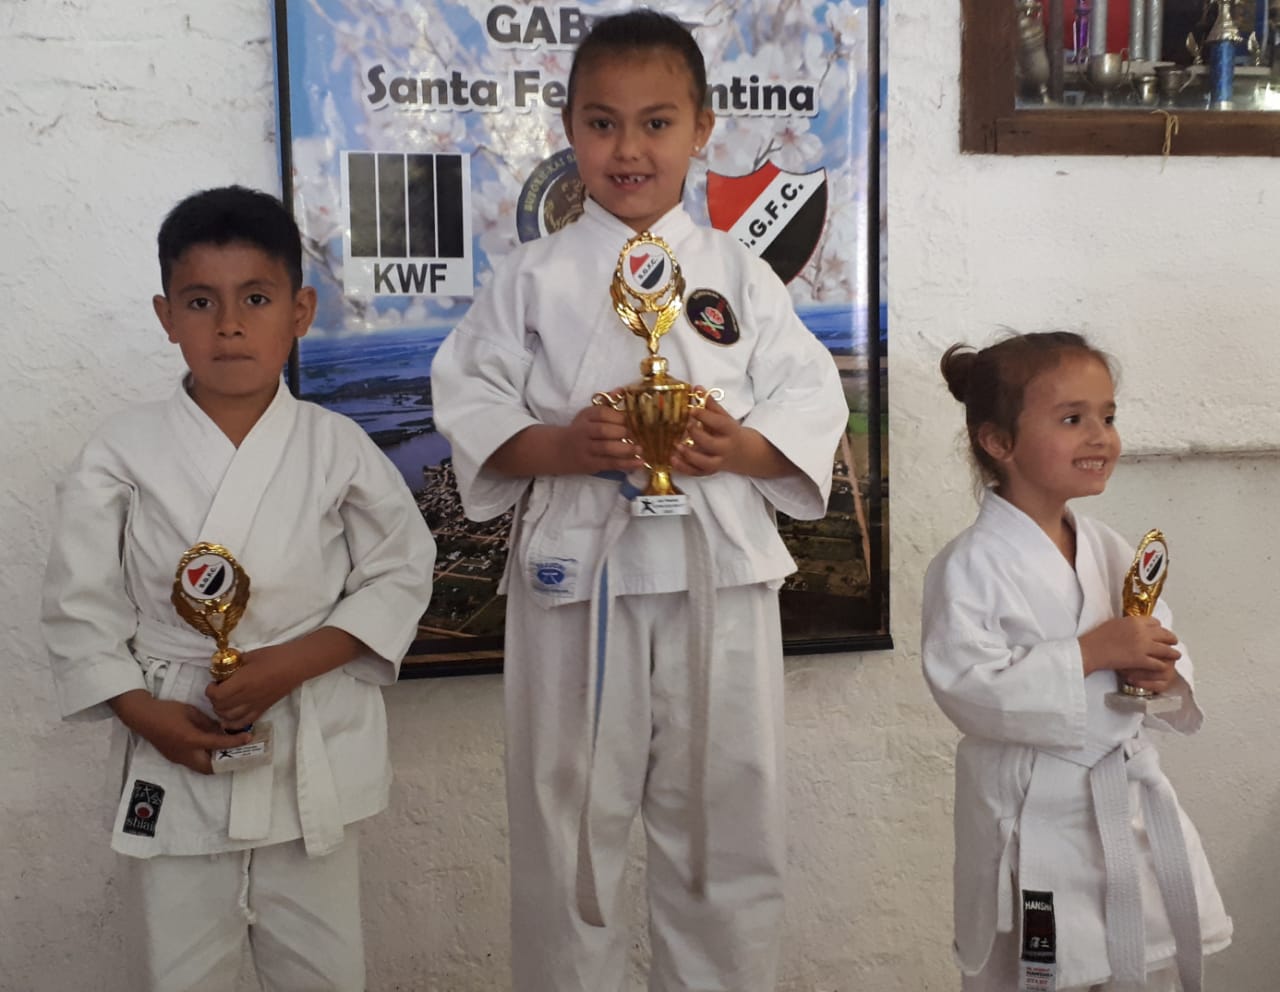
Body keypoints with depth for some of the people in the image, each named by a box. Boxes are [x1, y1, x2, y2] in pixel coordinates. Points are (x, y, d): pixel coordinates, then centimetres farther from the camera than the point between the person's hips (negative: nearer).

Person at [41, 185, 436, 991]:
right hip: (177, 750, 0)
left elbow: (399, 573, 0)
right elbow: (79, 605, 1)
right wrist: (145, 715, -11)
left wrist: (292, 663, -13)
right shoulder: (123, 455, -4)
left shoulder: (336, 448, -4)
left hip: (315, 750, 0)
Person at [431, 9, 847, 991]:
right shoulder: (535, 277, 4)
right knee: (567, 833, 9)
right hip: (577, 576, -1)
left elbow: (812, 399, 5)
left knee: (730, 833, 12)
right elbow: (469, 401, 2)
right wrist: (561, 446, -16)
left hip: (720, 577, 1)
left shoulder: (739, 274, 7)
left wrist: (739, 446, -14)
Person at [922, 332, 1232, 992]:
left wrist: (1162, 675, -11)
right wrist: (1091, 653, -25)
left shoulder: (1111, 551, 4)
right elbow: (965, 686, -25)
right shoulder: (970, 565, -16)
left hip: (1132, 806, 6)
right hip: (1032, 819, -6)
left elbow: (1161, 651, 12)